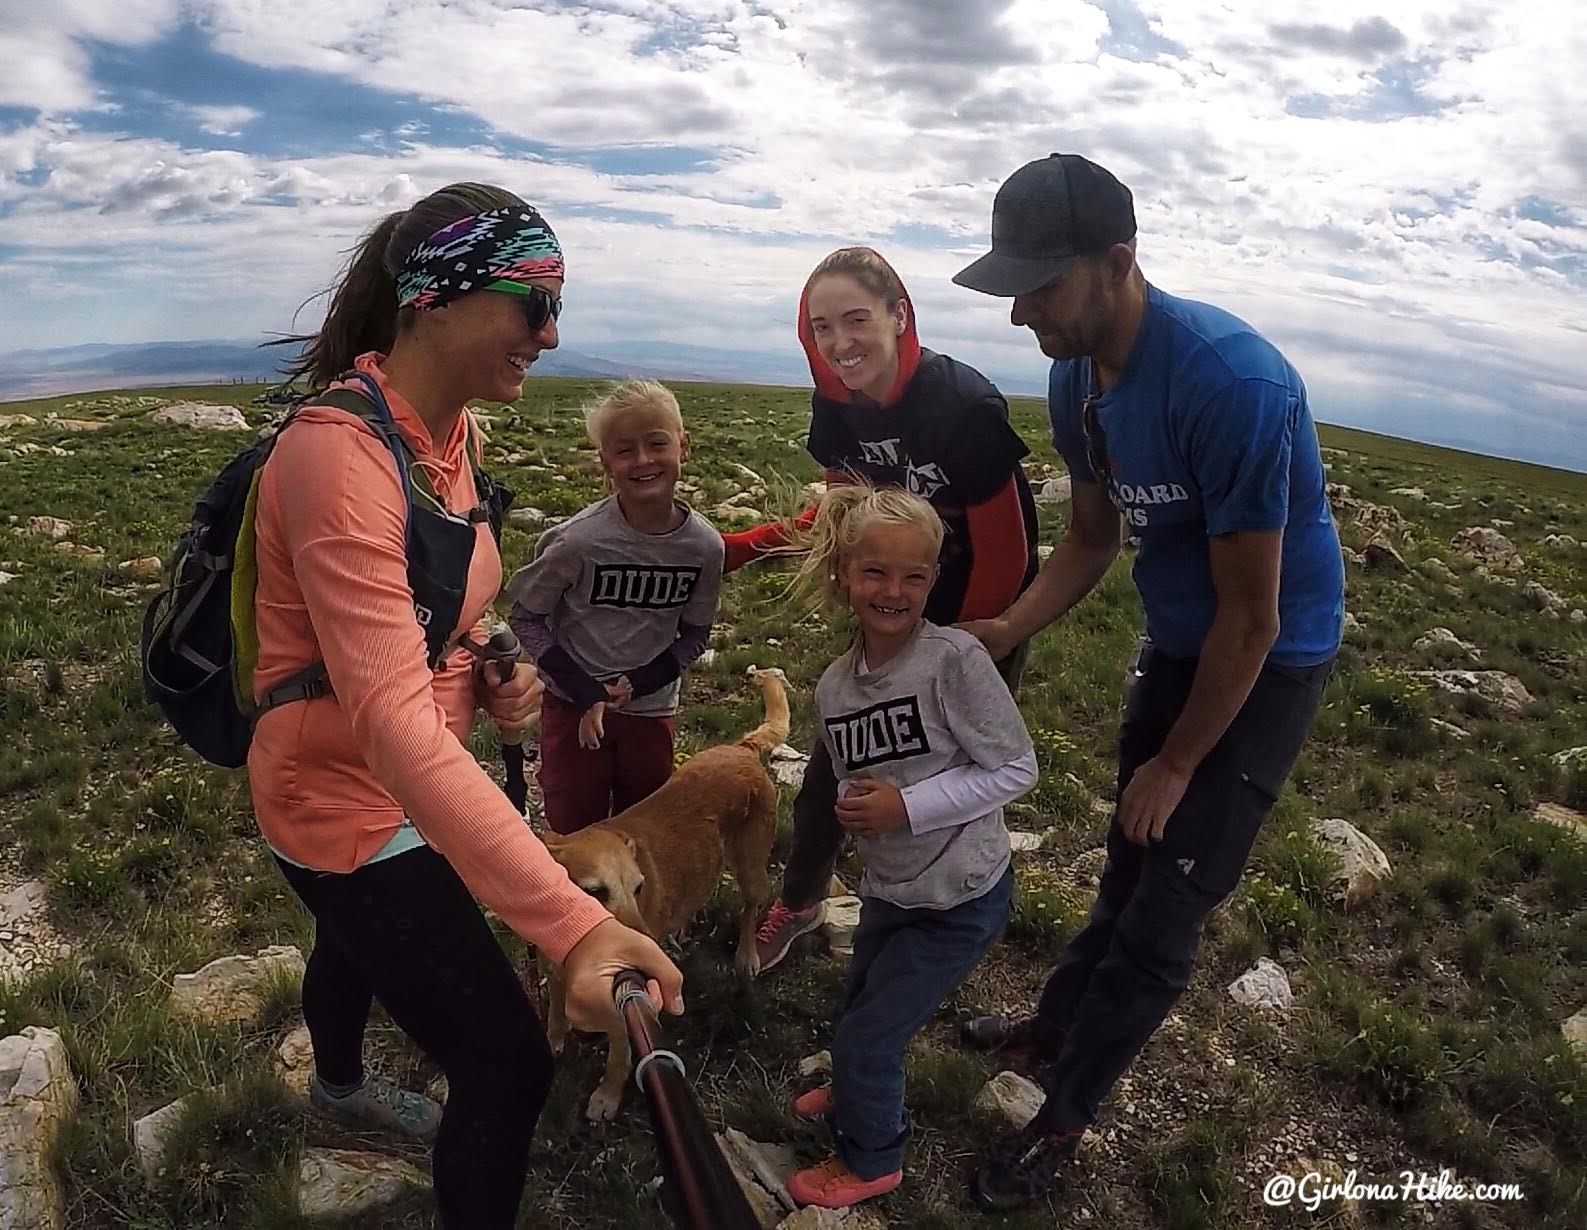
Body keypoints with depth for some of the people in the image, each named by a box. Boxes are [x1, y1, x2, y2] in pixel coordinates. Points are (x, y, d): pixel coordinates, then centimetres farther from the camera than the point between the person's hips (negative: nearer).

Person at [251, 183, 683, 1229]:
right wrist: (573, 922, -48)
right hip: (349, 800, -9)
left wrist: (495, 670, -9)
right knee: (511, 1065, -2)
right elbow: (391, 720, -42)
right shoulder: (339, 453, -32)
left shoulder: (455, 431, -3)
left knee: (359, 941, 36)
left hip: (410, 782, 9)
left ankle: (340, 1084, 69)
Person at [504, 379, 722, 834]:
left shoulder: (704, 545, -12)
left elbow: (695, 633, 2)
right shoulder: (580, 539, -21)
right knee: (574, 831, 10)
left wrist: (644, 681, -13)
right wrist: (583, 692, -16)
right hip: (573, 707, -2)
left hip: (652, 710, 3)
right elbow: (525, 617, -10)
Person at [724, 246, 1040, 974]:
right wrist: (743, 547, -8)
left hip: (980, 623, -5)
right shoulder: (836, 405, -11)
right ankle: (797, 903, 35)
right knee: (832, 767, 9)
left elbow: (1005, 555, -21)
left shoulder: (966, 406, -29)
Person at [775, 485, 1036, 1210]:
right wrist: (854, 807, -16)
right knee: (860, 1010, 27)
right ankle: (857, 1094, 59)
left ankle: (871, 1159, 35)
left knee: (869, 1033, 6)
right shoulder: (833, 687, -7)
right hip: (888, 889, 6)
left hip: (961, 900, -6)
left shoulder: (955, 660, -26)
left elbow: (1016, 769, -21)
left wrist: (906, 806, -26)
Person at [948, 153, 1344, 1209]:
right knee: (1131, 866, 21)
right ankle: (1060, 1022, 41)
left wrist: (1176, 764, -13)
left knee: (1164, 917, 1)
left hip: (1266, 666, -6)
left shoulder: (1230, 382, -33)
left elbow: (1251, 618, -25)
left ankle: (1065, 1117, 19)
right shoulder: (1078, 378, -8)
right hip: (1176, 643, 7)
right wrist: (1006, 631, -12)